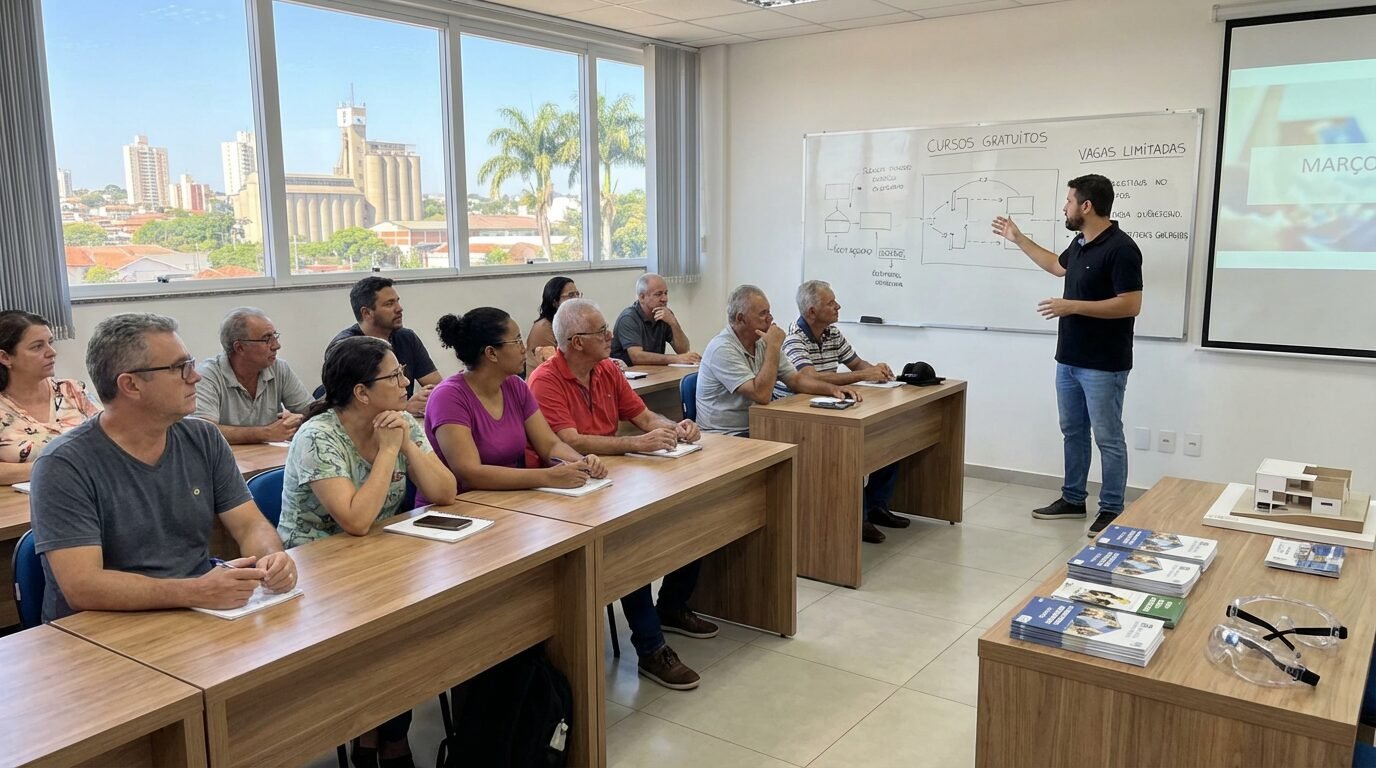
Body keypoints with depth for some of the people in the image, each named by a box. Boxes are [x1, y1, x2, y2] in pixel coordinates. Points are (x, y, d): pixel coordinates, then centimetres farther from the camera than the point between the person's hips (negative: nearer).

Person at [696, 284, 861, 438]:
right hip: (722, 437, -8)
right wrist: (774, 347, -21)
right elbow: (761, 395, -26)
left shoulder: (762, 343, 7)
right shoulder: (722, 349, -19)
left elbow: (795, 379, 11)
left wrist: (833, 389, -6)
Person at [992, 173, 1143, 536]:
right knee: (1073, 432, 16)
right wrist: (1018, 239, 31)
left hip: (1103, 365, -9)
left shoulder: (1120, 248, -18)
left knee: (1108, 438, 1)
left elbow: (1130, 305, -22)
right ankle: (1073, 499, 27)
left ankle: (1112, 511, 10)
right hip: (1069, 360, 9)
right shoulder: (1080, 243, 9)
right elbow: (1057, 265, 31)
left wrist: (1073, 306, -22)